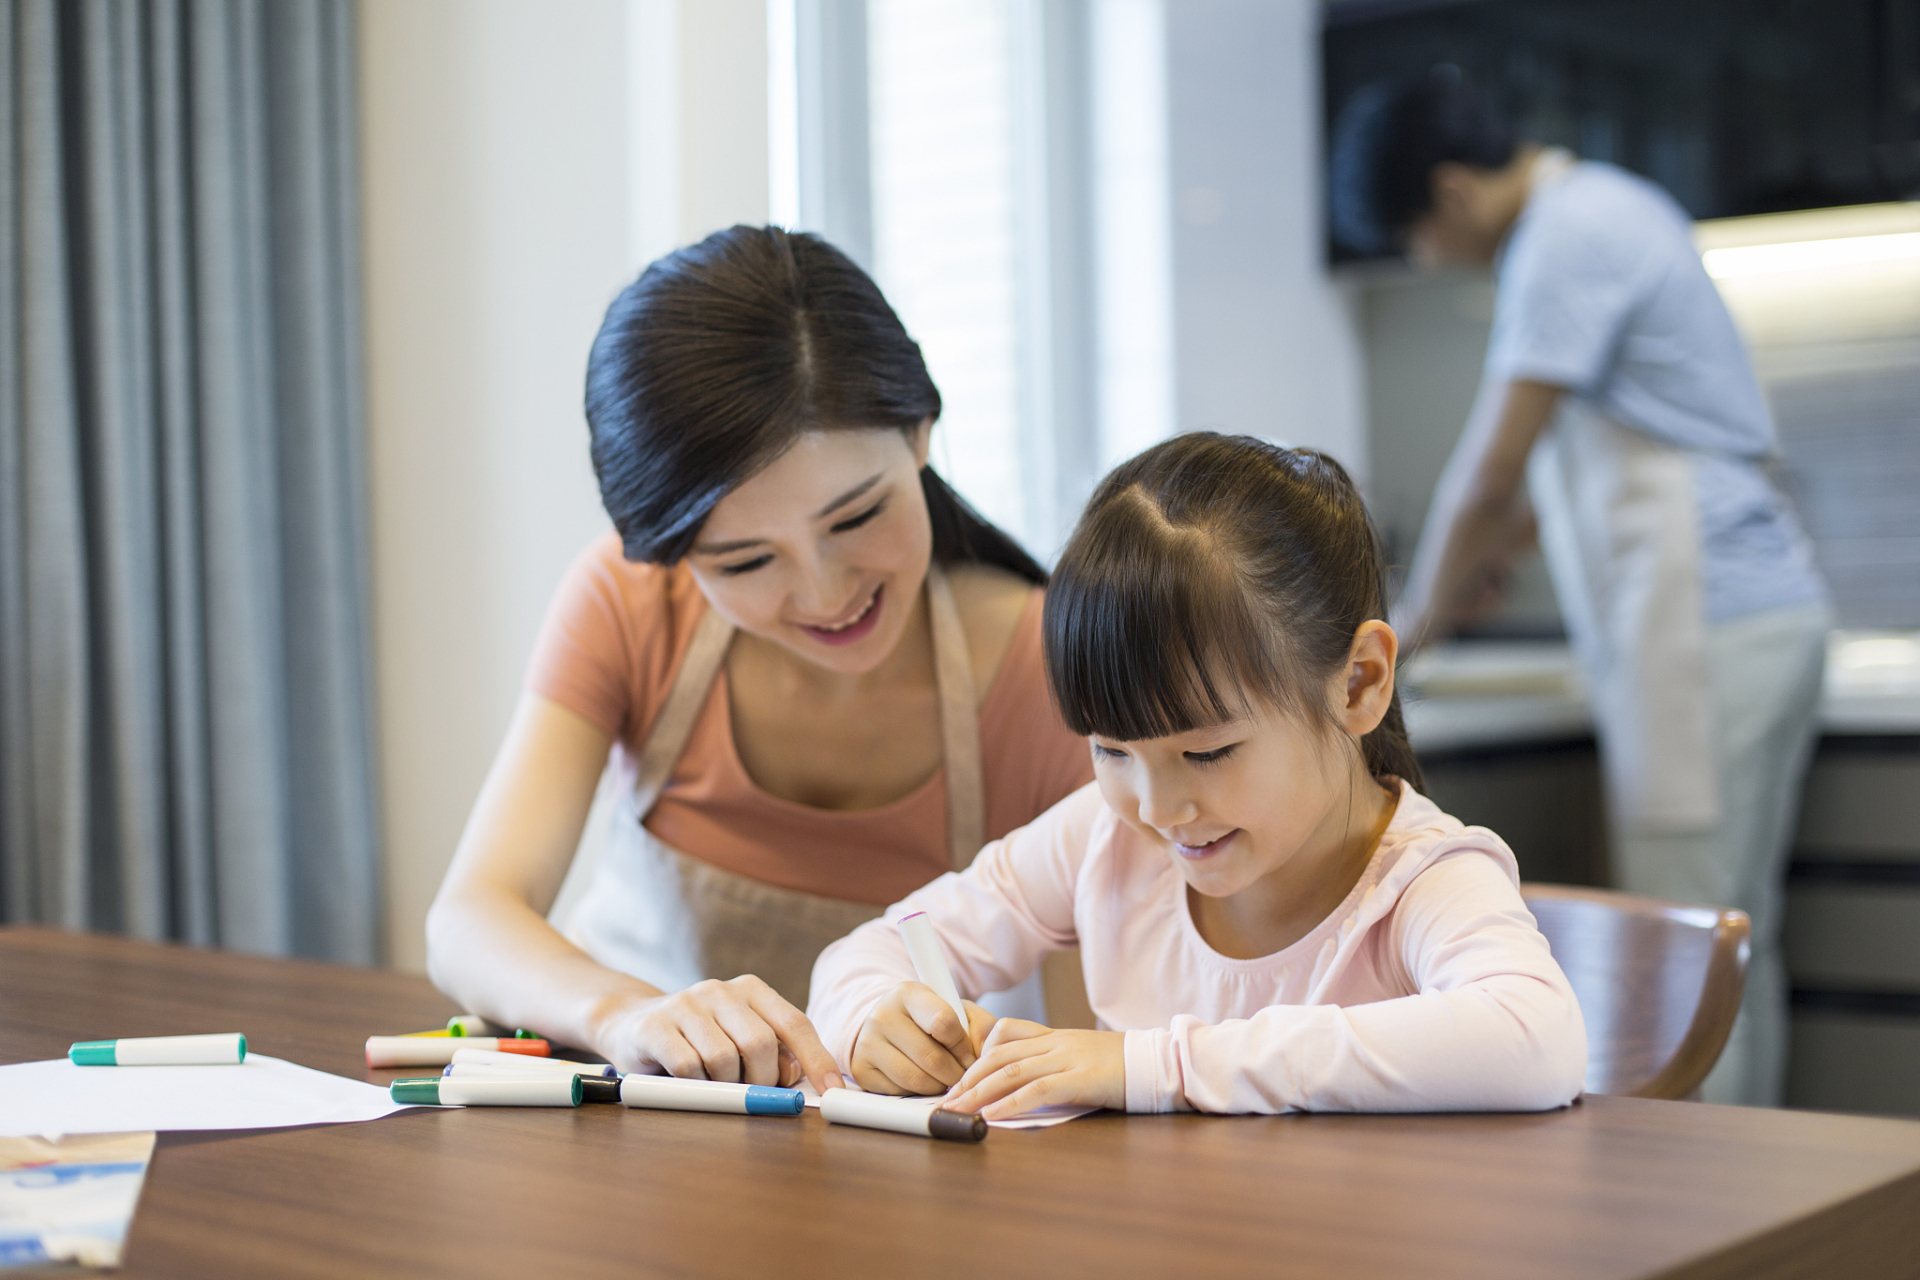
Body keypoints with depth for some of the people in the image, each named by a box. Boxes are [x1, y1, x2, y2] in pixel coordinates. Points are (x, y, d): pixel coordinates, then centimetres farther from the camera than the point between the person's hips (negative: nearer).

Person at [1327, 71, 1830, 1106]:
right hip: (1758, 606, 10)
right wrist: (1502, 551, 25)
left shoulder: (1568, 237, -14)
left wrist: (1422, 614, 1)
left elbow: (1488, 471, -13)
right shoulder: (1603, 206, 18)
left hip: (1709, 622, -10)